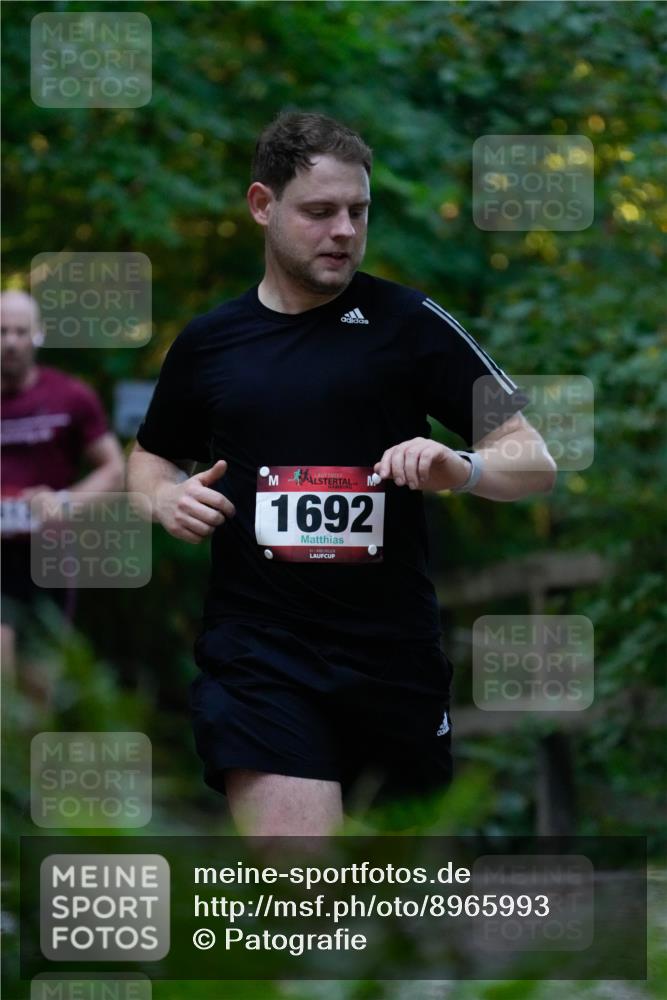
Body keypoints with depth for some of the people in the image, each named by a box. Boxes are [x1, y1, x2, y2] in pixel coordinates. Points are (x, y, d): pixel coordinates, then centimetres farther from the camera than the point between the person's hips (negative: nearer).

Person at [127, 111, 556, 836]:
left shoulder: (409, 322, 0)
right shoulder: (208, 340, 8)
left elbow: (534, 462, -1)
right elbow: (152, 456, 25)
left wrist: (463, 469, -23)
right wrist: (167, 497, 1)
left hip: (395, 655, 0)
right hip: (258, 658, 0)